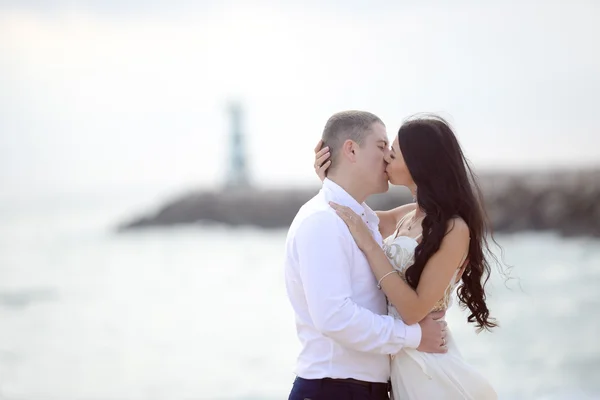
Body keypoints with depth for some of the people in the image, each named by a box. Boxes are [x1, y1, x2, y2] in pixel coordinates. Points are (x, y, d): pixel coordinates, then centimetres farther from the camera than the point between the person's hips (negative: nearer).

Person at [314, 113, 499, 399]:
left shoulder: (453, 229, -17)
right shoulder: (411, 215, 5)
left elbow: (414, 310, -20)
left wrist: (367, 244, -20)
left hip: (426, 365, -8)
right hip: (400, 359, 8)